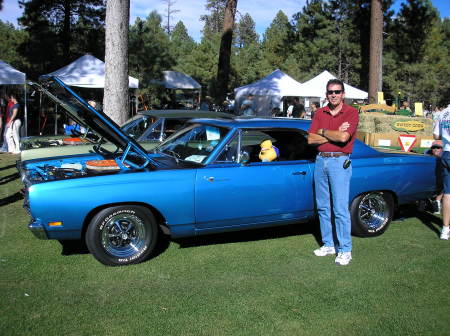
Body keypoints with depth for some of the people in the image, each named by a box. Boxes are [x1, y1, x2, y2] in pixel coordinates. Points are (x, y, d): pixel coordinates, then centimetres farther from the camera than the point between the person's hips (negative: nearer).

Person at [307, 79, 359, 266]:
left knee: (340, 208, -6)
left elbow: (343, 137, -20)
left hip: (339, 161, -5)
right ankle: (328, 244, 22)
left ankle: (345, 250, 3)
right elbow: (311, 139, 1)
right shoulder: (320, 113, 10)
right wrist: (334, 134, -9)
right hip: (320, 161, 6)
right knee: (323, 207, 11)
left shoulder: (351, 113, -4)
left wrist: (322, 131, -5)